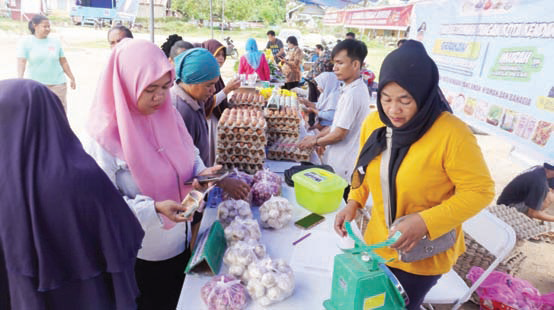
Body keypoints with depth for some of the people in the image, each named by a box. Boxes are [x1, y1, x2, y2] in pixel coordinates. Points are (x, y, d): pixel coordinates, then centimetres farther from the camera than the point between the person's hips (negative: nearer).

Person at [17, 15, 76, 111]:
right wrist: (20, 79, -23)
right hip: (36, 85, -2)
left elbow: (63, 62, 13)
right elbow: (21, 61, -10)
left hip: (57, 84, 2)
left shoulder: (55, 42, 7)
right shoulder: (26, 42, -1)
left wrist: (72, 78, 14)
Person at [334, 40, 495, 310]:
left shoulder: (452, 134, -26)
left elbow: (480, 191, -19)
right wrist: (353, 202, -8)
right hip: (378, 243, 5)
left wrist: (425, 222, -29)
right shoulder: (374, 122, -8)